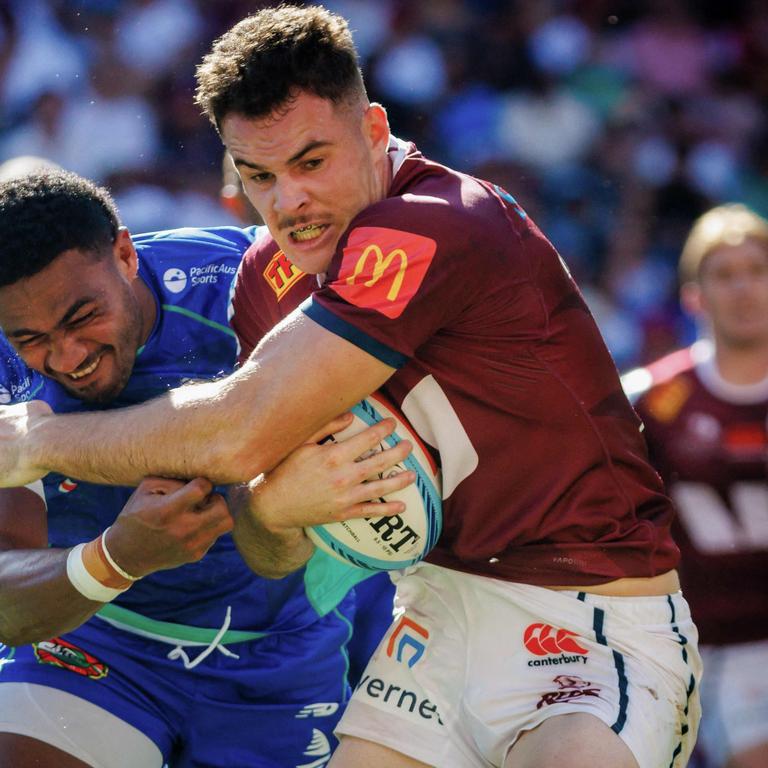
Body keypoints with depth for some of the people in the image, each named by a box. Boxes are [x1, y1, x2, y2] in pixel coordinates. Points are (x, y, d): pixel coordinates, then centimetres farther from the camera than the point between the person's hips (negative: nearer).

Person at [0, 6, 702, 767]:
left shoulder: (429, 232, -23)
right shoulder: (266, 276, 4)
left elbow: (241, 435, -23)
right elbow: (272, 557, 7)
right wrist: (272, 511, -18)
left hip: (598, 626, -8)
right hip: (446, 603, 8)